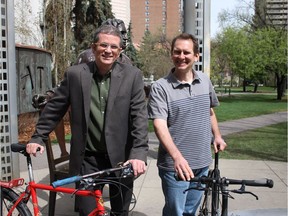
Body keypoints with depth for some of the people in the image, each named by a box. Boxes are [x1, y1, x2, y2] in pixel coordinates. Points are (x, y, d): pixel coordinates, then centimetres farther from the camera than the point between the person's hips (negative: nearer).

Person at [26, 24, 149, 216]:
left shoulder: (132, 75, -5)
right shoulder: (75, 74, -2)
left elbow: (139, 116, -10)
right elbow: (54, 109, 7)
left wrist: (139, 153, -19)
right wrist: (38, 137, 6)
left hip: (121, 158, 0)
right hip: (88, 159, 0)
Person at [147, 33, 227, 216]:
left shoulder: (205, 80, 4)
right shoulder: (160, 87, -14)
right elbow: (160, 125, -23)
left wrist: (217, 136, 20)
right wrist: (177, 156, -35)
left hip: (202, 163, 5)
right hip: (175, 165, -5)